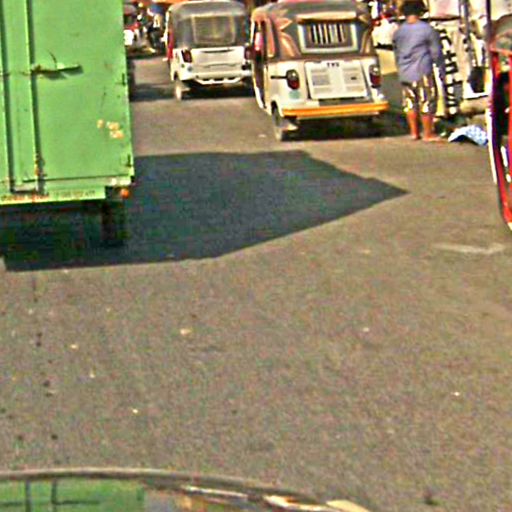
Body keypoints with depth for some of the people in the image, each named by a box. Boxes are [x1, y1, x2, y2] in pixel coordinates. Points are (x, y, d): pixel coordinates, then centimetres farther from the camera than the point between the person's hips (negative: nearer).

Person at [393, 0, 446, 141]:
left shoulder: (398, 32, 6)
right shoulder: (427, 29, -9)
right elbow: (436, 52, -5)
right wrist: (441, 70, 5)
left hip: (405, 74, 5)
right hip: (423, 72, -5)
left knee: (410, 103, 12)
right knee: (427, 103, 2)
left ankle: (414, 132, 17)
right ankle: (428, 134, 4)